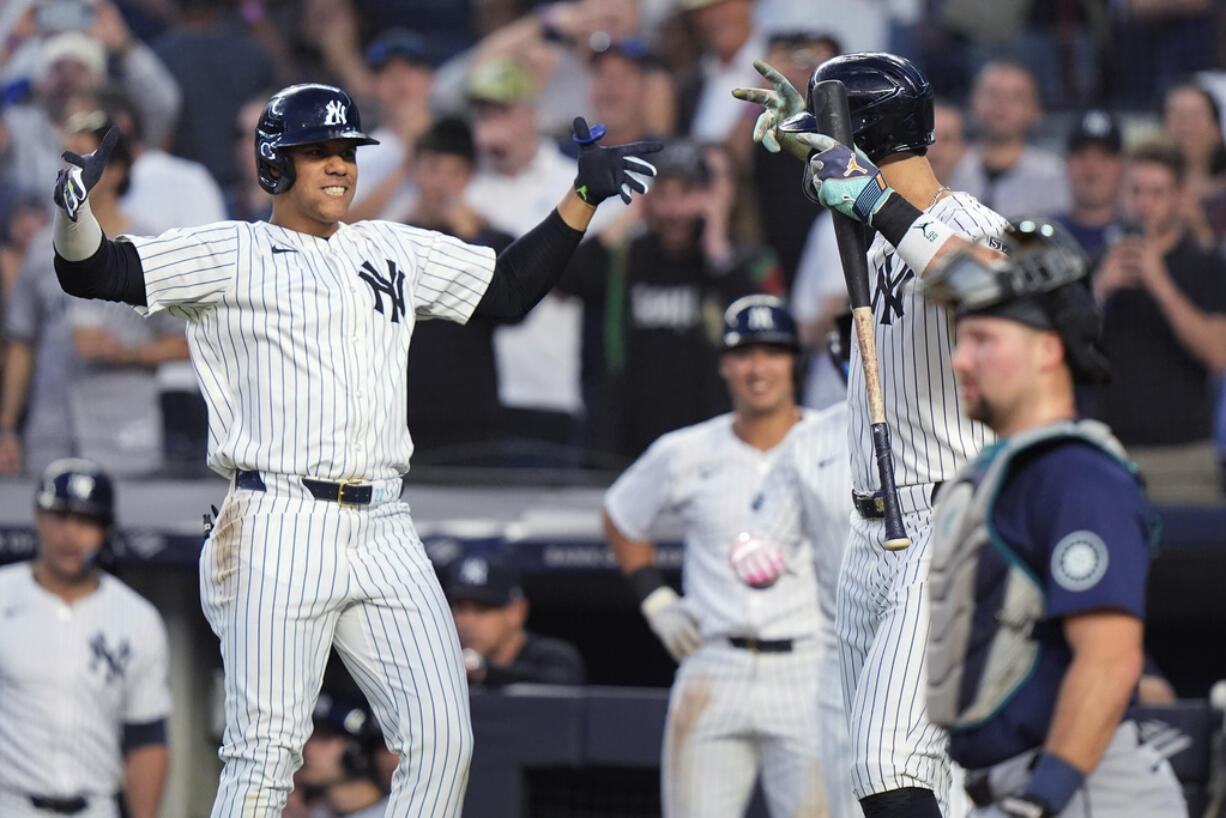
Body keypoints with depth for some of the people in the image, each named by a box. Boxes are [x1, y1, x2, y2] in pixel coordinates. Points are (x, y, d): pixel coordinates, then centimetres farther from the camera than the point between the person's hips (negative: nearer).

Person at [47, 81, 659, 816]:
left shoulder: (396, 252, 19)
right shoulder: (229, 254, 3)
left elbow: (510, 289, 26)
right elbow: (93, 274, -6)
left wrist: (584, 198, 18)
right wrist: (74, 212, -27)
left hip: (383, 533, 5)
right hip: (279, 534, -5)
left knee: (442, 740, -1)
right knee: (268, 750, -10)